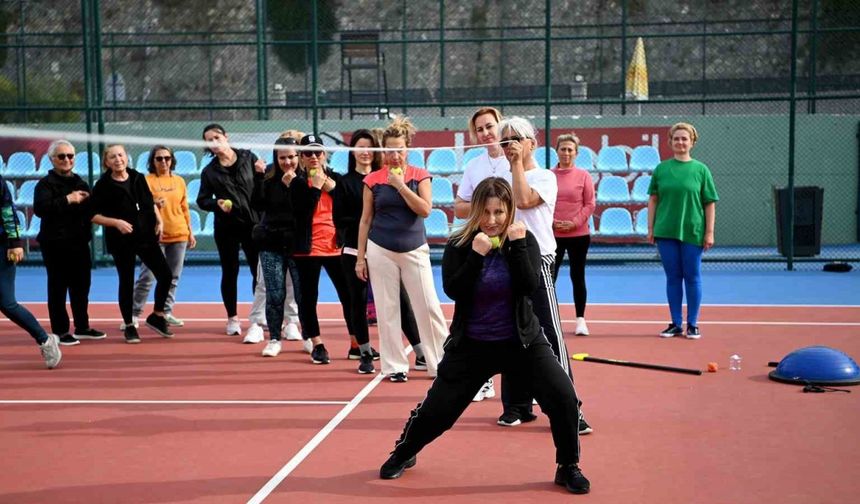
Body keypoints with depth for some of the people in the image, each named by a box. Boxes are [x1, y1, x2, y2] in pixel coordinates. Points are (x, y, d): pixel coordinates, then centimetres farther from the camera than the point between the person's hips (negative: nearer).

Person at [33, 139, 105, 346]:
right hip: (55, 244, -7)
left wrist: (88, 201, 0)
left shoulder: (80, 183, 16)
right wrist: (67, 200, -26)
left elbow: (91, 210, 23)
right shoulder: (46, 183, -5)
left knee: (81, 286, 12)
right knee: (58, 288, -1)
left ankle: (82, 327, 23)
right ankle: (60, 331, 7)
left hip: (79, 242, 7)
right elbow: (39, 209, -22)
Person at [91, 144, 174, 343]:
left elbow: (151, 203, 16)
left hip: (146, 236, 4)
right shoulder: (103, 185, -8)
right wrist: (116, 222, -19)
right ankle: (129, 326, 18)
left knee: (165, 275, 1)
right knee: (126, 282, 3)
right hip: (121, 241, -4)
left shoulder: (138, 178, 5)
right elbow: (94, 215, -7)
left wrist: (159, 221, 3)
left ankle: (157, 317, 21)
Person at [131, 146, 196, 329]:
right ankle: (134, 314, 0)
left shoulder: (179, 181, 11)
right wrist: (153, 205, -24)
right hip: (155, 236, -4)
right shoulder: (147, 181, -2)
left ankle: (166, 312, 17)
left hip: (179, 235, 5)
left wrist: (190, 232, 14)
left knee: (173, 277, 8)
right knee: (147, 277, -7)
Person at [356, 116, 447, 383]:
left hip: (414, 249, 0)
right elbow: (365, 220, 6)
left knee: (428, 307, -1)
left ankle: (442, 362, 10)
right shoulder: (373, 180, 2)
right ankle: (395, 366, 14)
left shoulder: (420, 176, 1)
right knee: (387, 310, 4)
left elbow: (425, 209, -11)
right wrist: (360, 257, 5)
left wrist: (400, 185, -16)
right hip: (381, 251, 1)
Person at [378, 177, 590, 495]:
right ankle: (402, 455, 34)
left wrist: (517, 245, -25)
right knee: (436, 410, 4)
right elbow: (453, 290, -20)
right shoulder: (459, 245, -7)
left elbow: (530, 286, -18)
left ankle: (568, 468, 8)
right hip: (471, 345, 0)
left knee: (563, 398, -14)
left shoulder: (524, 239, -5)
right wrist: (476, 255, -29)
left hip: (522, 341, 1)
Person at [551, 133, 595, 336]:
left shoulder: (583, 176, 1)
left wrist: (574, 223, -13)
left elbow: (590, 204, -1)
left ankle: (580, 319, 15)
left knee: (578, 277, 7)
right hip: (552, 235, 1)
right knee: (549, 276, 2)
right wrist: (550, 221, -12)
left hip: (578, 235, 0)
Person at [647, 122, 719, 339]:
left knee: (692, 277, 4)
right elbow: (653, 200, 9)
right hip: (666, 232, 2)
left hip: (693, 232, -2)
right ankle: (675, 324, 15)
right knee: (673, 277, 7)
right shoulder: (661, 169, 6)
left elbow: (710, 204, 1)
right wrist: (650, 228, 4)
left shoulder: (701, 170, 1)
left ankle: (692, 325, 13)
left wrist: (709, 232, -4)